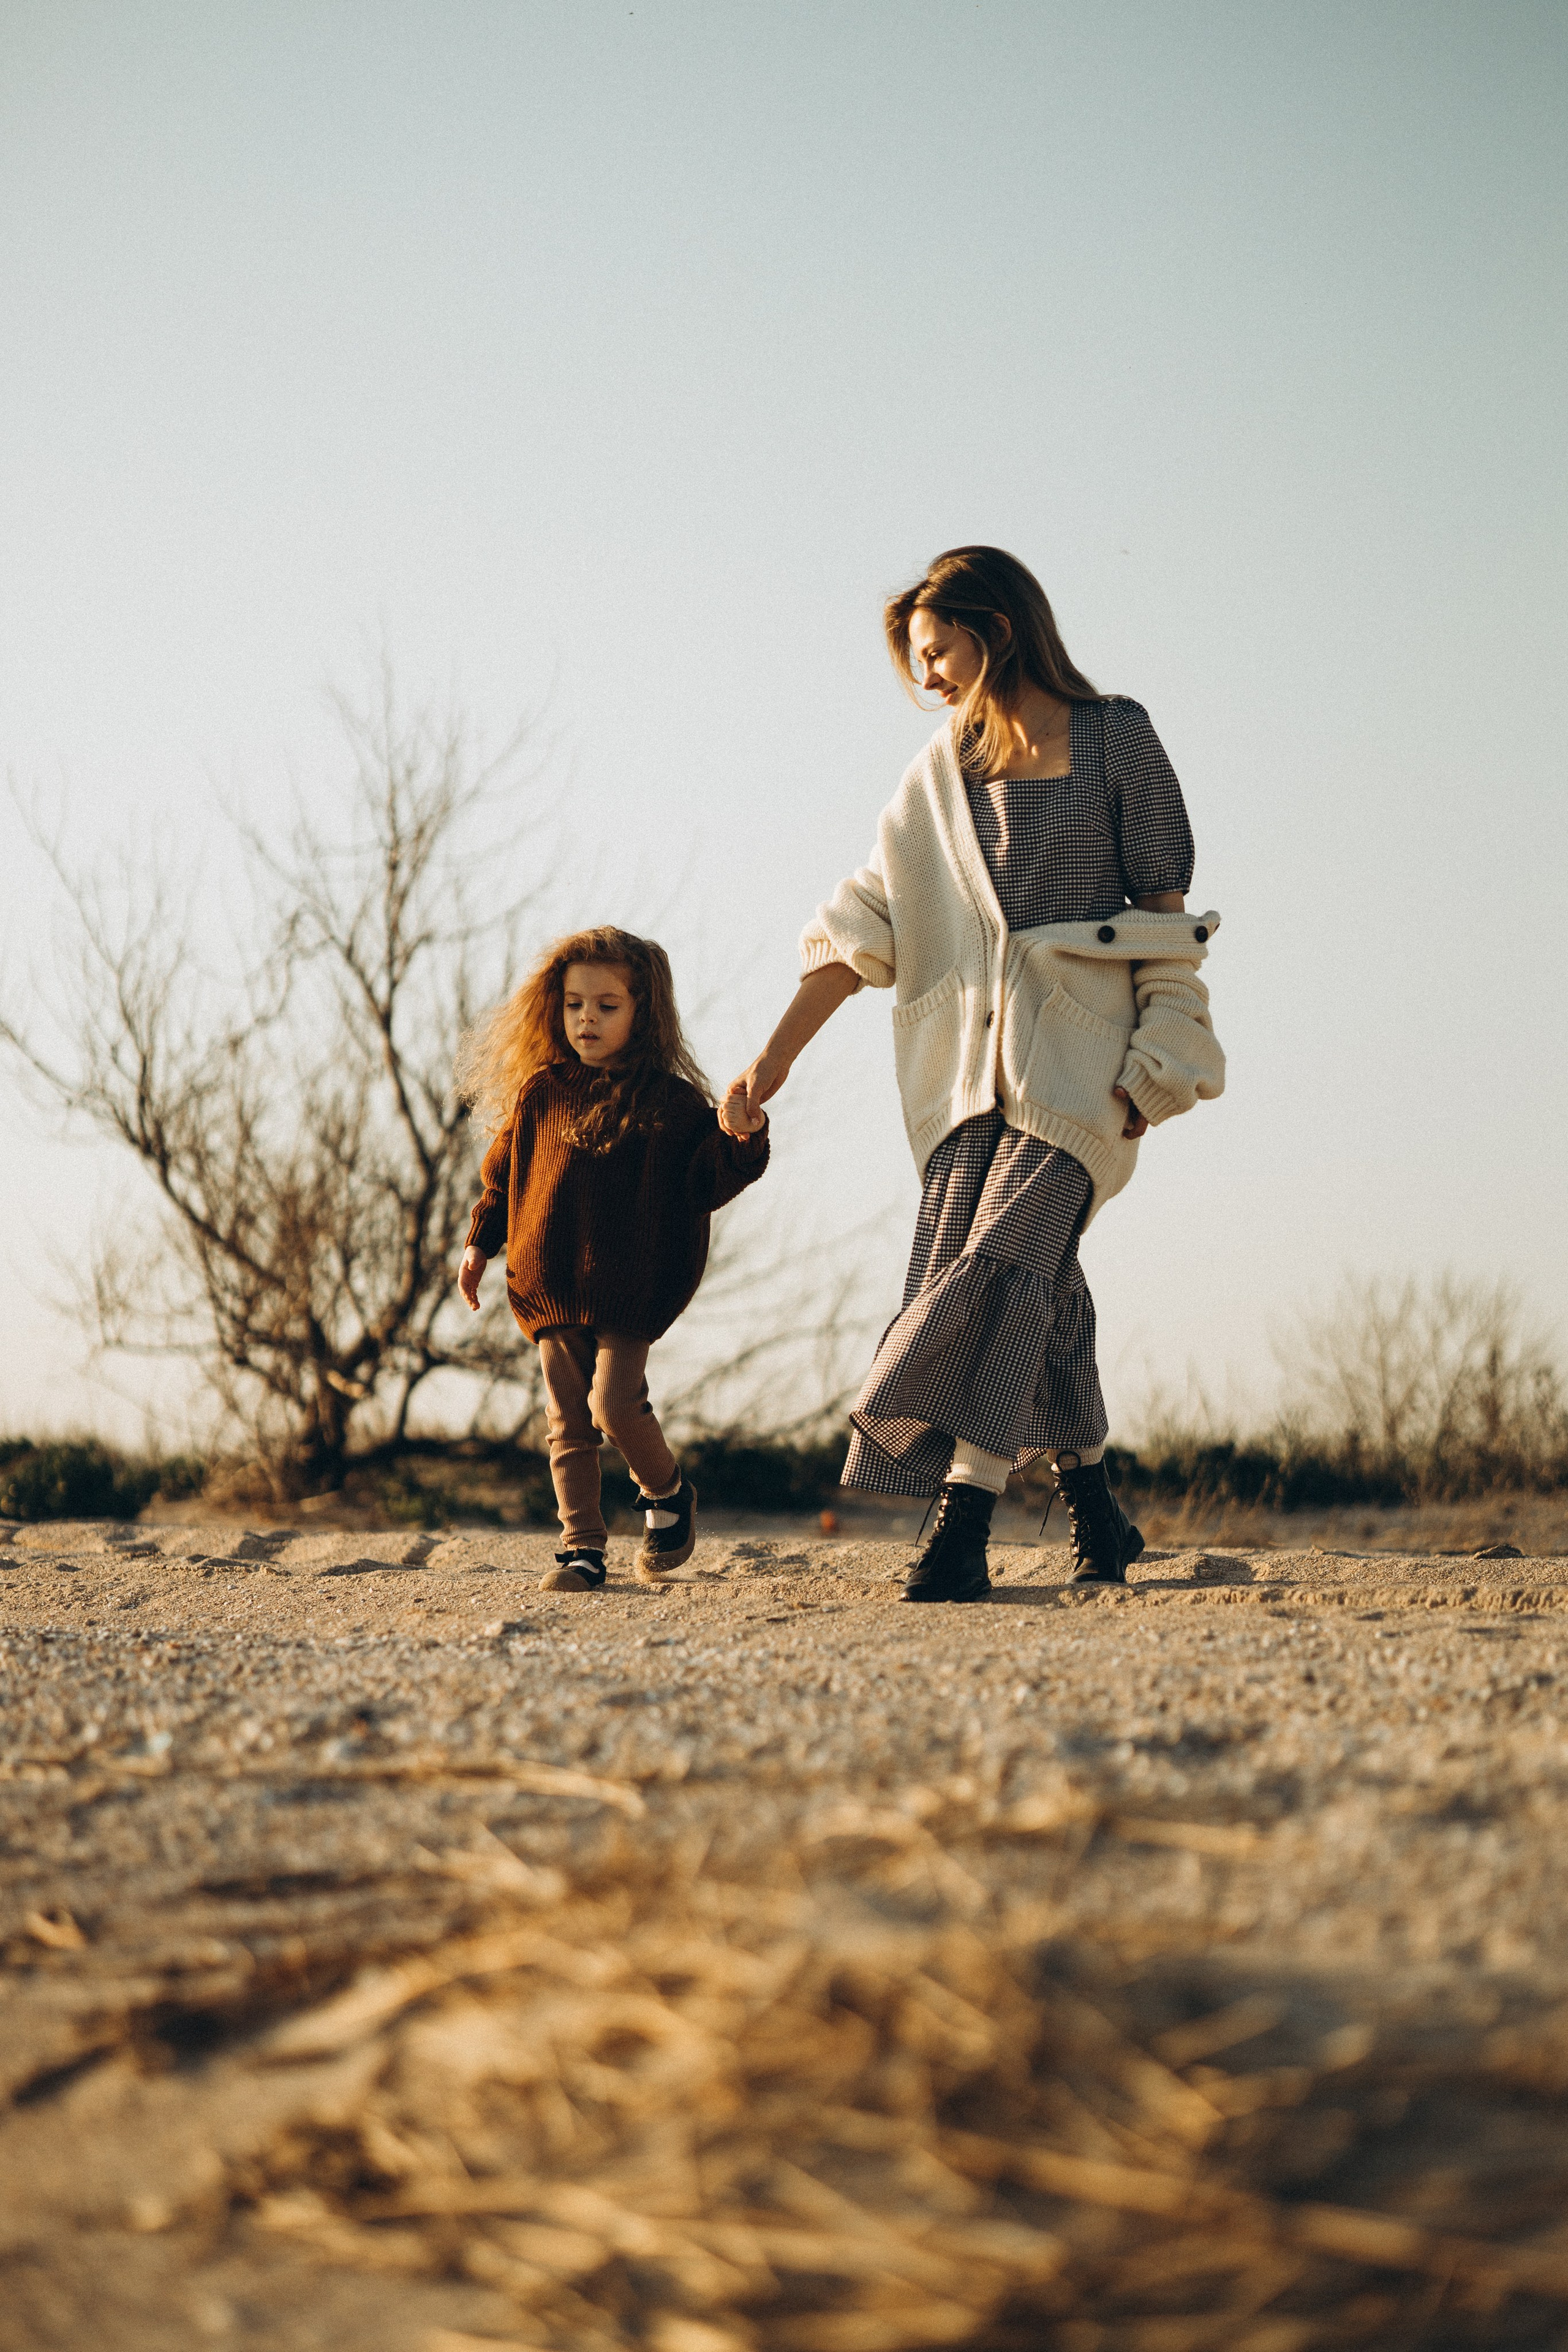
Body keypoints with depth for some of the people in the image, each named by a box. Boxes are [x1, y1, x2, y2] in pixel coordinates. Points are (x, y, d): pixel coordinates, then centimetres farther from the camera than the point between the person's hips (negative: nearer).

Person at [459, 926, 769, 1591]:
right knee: (567, 1423, 3)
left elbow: (705, 1183, -4)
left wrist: (742, 1142, -21)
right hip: (549, 1288, 4)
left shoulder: (671, 1101, -1)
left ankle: (668, 1494, 12)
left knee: (614, 1404, -16)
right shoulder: (540, 1093, 8)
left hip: (630, 1291, -3)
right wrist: (481, 1242, 15)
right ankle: (582, 1548, 10)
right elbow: (502, 1173, 18)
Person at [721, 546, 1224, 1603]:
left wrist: (1152, 1065, -6)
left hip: (1077, 1047, -4)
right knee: (1034, 1286, -1)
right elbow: (863, 921, 14)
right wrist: (776, 1058, 8)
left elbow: (1164, 904, 2)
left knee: (1002, 1263, -17)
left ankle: (962, 1531, -23)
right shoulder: (945, 769, 15)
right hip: (971, 1058, 5)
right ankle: (1098, 1516, 13)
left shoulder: (1115, 737, 3)